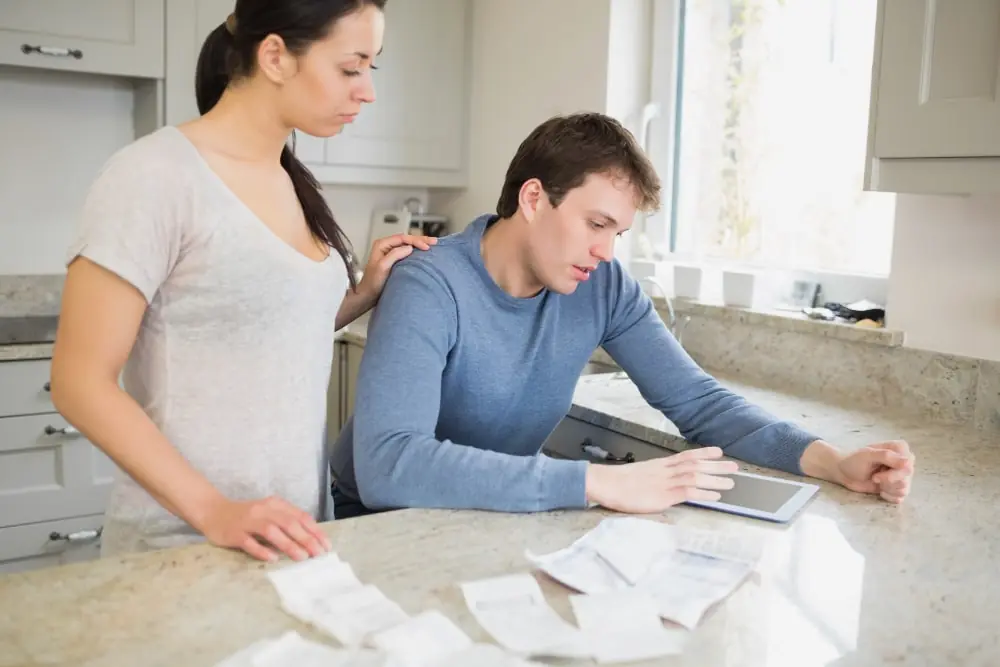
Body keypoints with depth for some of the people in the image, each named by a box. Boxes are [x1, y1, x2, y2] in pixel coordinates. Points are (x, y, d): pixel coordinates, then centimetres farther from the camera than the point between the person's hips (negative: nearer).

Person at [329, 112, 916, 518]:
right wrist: (599, 482, -41)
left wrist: (834, 462, -18)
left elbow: (697, 399, -3)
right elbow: (387, 465, -39)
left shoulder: (605, 287, -9)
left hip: (492, 521, 5)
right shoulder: (430, 290, -26)